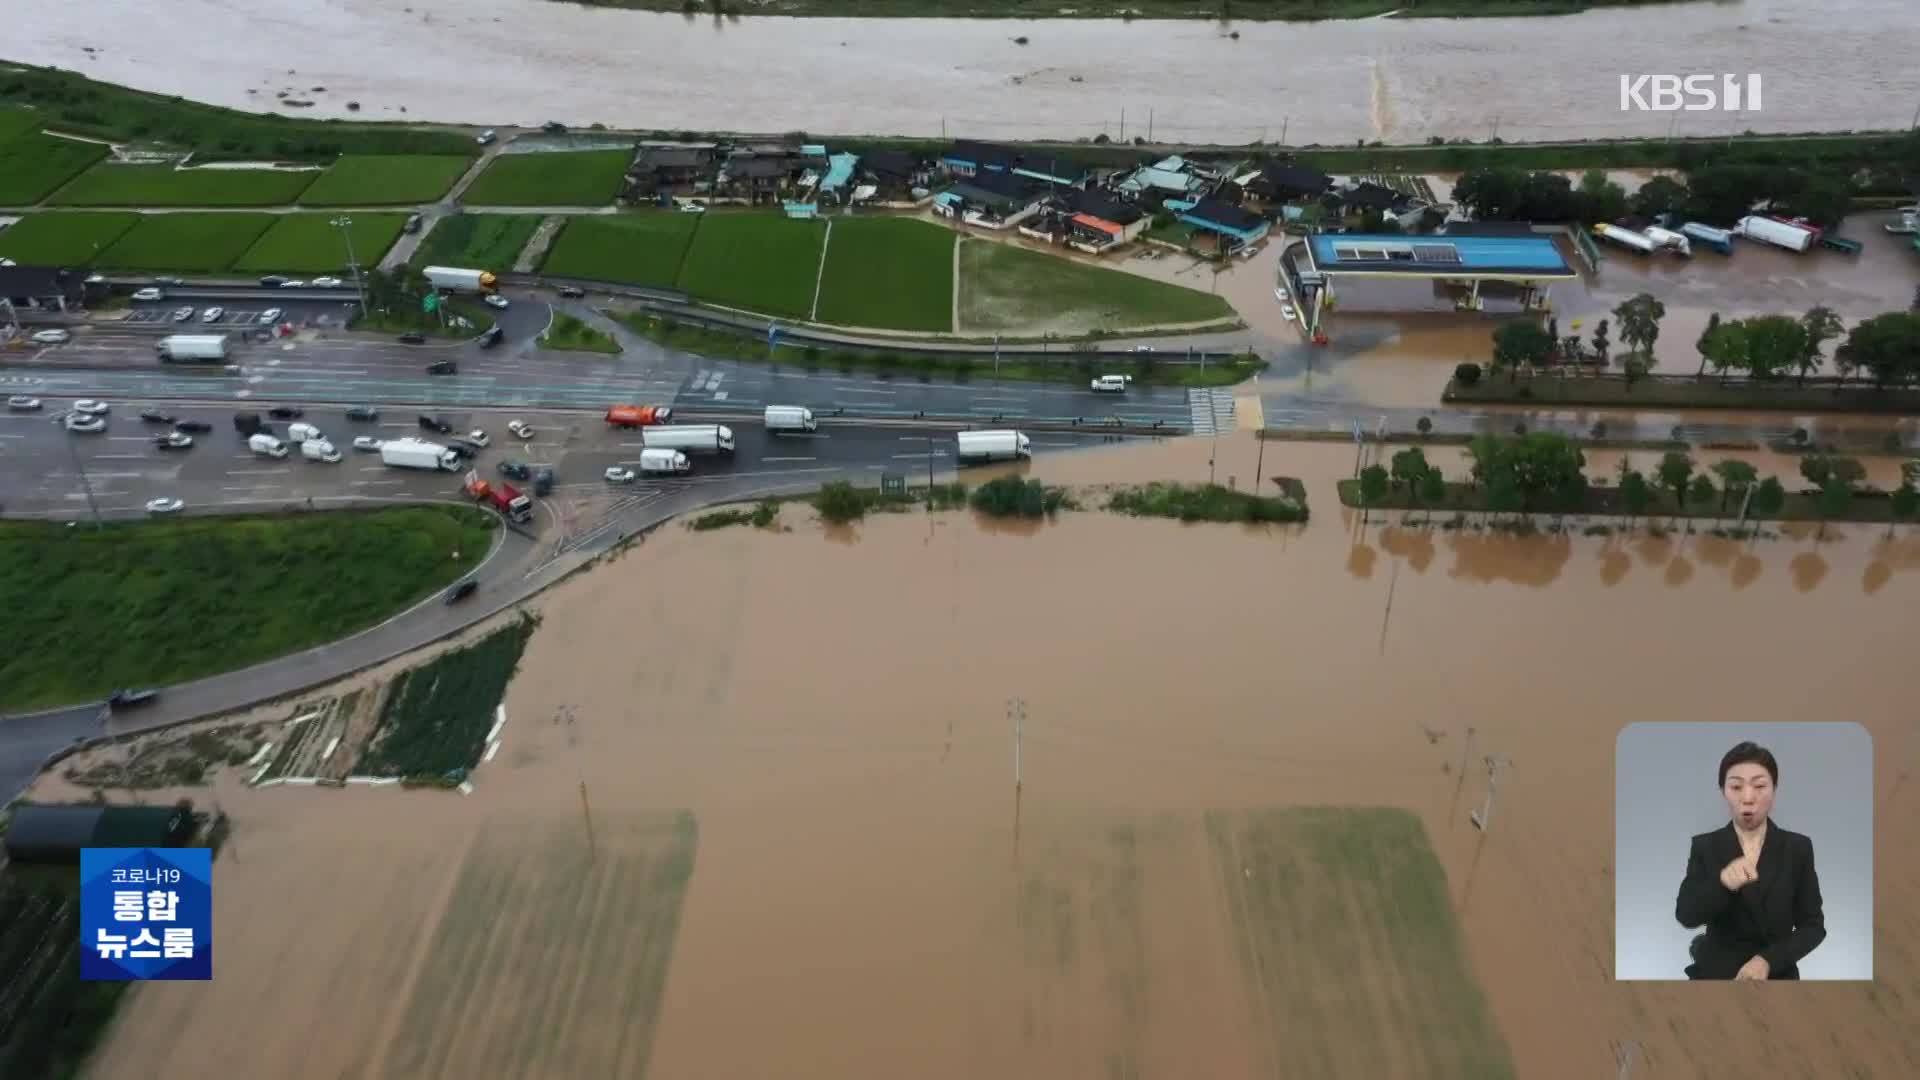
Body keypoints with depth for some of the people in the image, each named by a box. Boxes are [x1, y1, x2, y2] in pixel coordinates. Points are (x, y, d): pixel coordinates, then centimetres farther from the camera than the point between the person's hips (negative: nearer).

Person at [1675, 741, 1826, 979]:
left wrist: (1767, 960, -18)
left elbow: (1813, 926, -3)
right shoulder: (1704, 846, -4)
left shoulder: (1797, 847, -3)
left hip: (1776, 974, 0)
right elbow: (1686, 915, -15)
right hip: (1716, 973, 0)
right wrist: (1722, 883, -33)